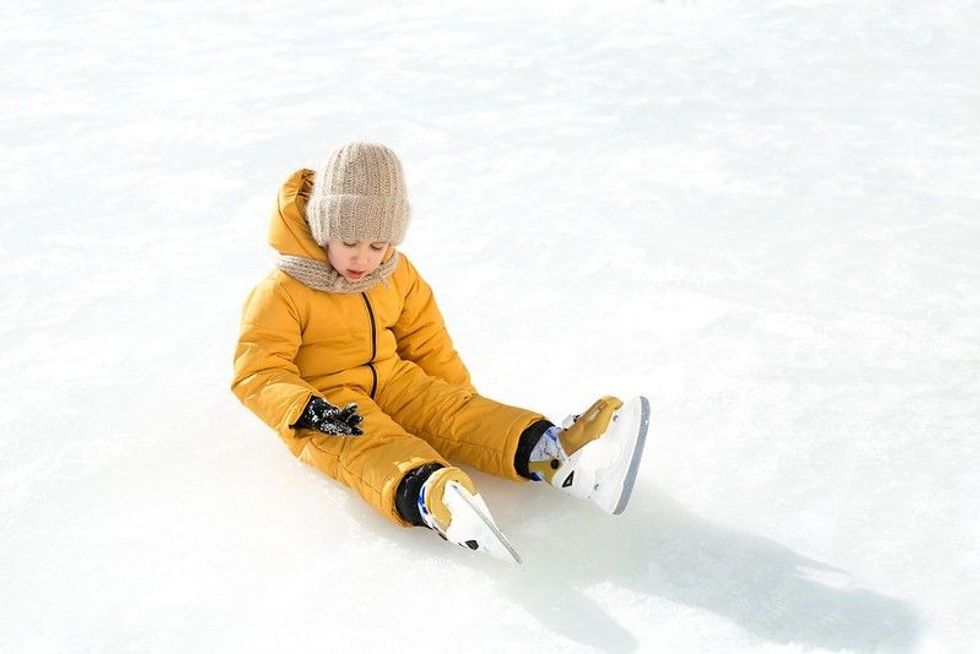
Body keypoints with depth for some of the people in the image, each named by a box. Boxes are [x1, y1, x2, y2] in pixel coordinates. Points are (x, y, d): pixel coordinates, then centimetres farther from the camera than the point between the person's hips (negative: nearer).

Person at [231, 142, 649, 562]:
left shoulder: (398, 276, 6)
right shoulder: (283, 291, -14)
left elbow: (426, 341, 16)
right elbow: (257, 372, -16)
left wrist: (461, 396, 9)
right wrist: (306, 411, -31)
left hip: (394, 383, 6)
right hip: (330, 408, -6)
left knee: (453, 410, -20)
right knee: (373, 448, -37)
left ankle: (555, 453, -41)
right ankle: (426, 496, -70)